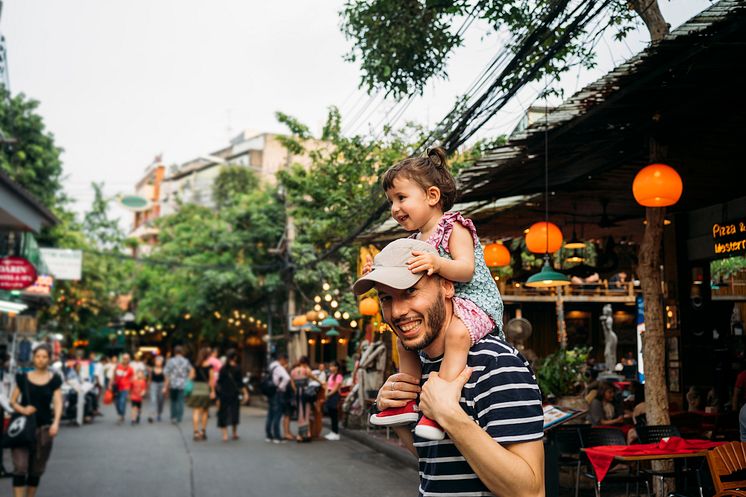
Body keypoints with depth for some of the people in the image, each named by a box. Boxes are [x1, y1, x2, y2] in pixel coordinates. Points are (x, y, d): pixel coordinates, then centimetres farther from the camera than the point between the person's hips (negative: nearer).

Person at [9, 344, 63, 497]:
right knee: (20, 467, -11)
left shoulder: (54, 380, 3)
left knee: (36, 470, 9)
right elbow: (12, 401, 6)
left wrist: (56, 423, -22)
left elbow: (58, 403, -5)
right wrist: (22, 409, -15)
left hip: (44, 427, 1)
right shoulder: (23, 378, 4)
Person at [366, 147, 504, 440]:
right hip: (435, 306, 10)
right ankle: (409, 402, 19)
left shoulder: (453, 227, -11)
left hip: (473, 300, -10)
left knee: (457, 333, -38)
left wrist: (438, 264, -42)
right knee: (403, 338, 14)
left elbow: (466, 269, -25)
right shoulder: (415, 240, 13)